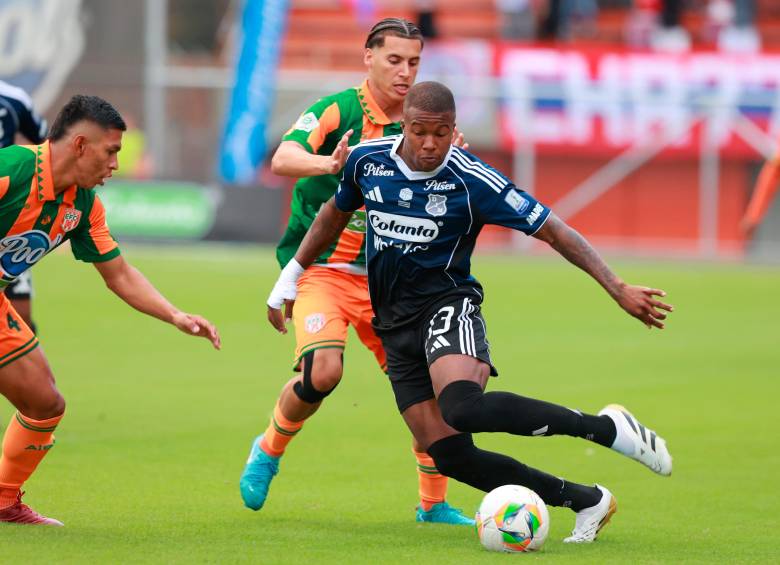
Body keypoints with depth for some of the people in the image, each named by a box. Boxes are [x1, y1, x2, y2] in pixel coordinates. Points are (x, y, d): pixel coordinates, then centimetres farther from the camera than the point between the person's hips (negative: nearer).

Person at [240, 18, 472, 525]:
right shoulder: (338, 110, -10)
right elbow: (283, 159, -26)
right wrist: (329, 163, -47)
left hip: (384, 275, 5)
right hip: (321, 268, -5)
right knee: (323, 370, -26)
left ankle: (434, 504, 12)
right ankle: (269, 451, 3)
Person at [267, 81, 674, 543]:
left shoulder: (472, 181, -13)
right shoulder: (367, 161, 0)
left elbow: (551, 229, -10)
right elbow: (335, 214, 22)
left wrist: (619, 289, -15)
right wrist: (291, 276, 27)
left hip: (447, 304, -5)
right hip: (395, 323, 5)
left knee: (462, 408, -37)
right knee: (450, 455, -8)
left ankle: (608, 428, -24)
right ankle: (587, 501, 5)